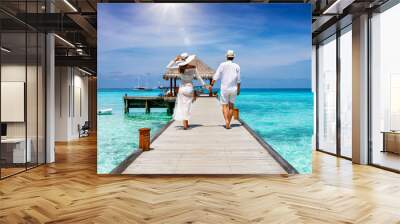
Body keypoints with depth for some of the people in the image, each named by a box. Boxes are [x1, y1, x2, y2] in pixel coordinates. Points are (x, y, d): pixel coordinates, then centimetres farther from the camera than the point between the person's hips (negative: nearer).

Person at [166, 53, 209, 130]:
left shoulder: (180, 67, -10)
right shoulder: (193, 67, -6)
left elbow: (168, 66, -4)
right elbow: (198, 77, 1)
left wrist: (175, 60, -4)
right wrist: (204, 85, 12)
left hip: (183, 88, -1)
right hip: (190, 88, 1)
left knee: (182, 106, 7)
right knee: (187, 105, 12)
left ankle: (185, 124, 2)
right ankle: (186, 123, 12)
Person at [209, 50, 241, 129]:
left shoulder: (222, 65, -2)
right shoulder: (237, 66, 3)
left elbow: (216, 76, -9)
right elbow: (238, 80, 3)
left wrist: (211, 85, -7)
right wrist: (238, 89, 12)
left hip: (224, 89, -2)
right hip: (233, 89, 2)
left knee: (224, 106, 4)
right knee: (231, 106, 12)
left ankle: (226, 121, -18)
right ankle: (228, 124, 13)